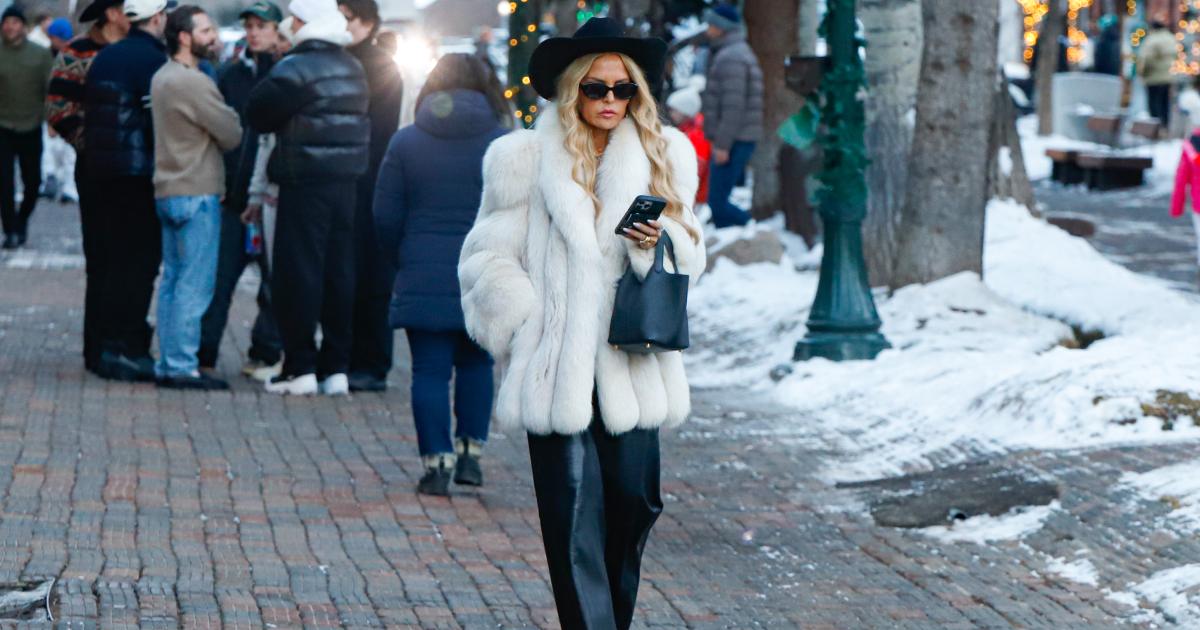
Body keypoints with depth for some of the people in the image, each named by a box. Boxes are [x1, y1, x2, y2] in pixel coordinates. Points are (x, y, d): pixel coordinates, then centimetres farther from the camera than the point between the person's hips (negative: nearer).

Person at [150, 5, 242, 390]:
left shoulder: (162, 78, 13)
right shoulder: (193, 82, -17)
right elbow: (232, 135, -11)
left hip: (169, 192, 10)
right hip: (197, 193, -10)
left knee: (173, 281, 12)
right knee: (195, 284, -6)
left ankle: (168, 365, 14)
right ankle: (182, 367, -6)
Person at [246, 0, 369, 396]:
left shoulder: (296, 69, -13)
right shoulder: (353, 69, 10)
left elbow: (257, 114, -10)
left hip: (305, 184, -7)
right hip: (346, 181, 7)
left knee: (298, 274, -1)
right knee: (339, 273, 9)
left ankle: (301, 368, -1)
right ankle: (336, 368, 12)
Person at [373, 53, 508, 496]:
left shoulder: (406, 142, 2)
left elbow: (386, 215, 2)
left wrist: (401, 261, 14)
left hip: (423, 277, -1)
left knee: (430, 371, 2)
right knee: (476, 362, 18)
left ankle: (437, 463, -2)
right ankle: (471, 451, 15)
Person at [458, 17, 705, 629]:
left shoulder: (665, 156, 11)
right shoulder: (526, 159, 2)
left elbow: (689, 258, 10)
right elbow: (489, 259, 2)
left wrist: (659, 243, -12)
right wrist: (526, 328, -7)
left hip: (631, 366, 3)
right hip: (557, 369, -2)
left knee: (633, 499, 3)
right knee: (574, 515, -5)